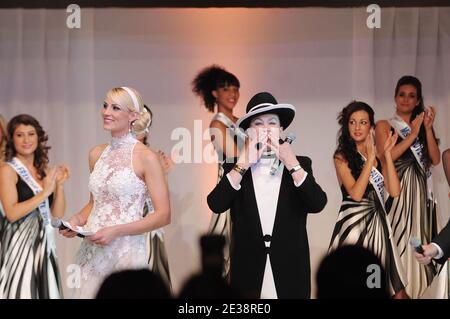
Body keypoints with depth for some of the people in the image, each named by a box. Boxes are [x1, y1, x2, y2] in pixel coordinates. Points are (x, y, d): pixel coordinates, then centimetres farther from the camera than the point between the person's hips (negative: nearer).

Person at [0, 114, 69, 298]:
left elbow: (58, 214, 10)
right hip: (21, 244, -6)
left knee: (45, 290, 6)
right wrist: (44, 193, -17)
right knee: (22, 291, -7)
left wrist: (59, 185, -3)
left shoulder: (44, 170, 12)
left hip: (44, 244, 6)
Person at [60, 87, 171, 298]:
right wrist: (78, 219, 2)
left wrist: (116, 231, -17)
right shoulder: (97, 154, 9)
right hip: (92, 252, 5)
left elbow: (163, 215, -10)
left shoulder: (145, 157, -8)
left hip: (126, 252, -5)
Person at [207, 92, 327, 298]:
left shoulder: (299, 164, 6)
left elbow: (318, 204, -9)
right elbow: (215, 205, -10)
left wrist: (292, 164, -12)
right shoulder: (235, 167, 5)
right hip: (248, 272, 0)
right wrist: (243, 163, -12)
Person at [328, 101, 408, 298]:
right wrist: (370, 157, -16)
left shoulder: (378, 155, 12)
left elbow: (394, 191, -1)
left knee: (396, 289, 5)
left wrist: (387, 153, -4)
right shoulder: (342, 156, -4)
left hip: (377, 223, 5)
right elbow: (356, 193, -17)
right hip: (354, 223, -5)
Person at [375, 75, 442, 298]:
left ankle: (416, 290, 10)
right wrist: (413, 134, -11)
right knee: (400, 241, -10)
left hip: (422, 193, 5)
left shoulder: (421, 126, 16)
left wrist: (428, 129, -5)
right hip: (399, 192, -5)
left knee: (419, 242, 4)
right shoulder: (384, 126, 3)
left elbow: (435, 159, 5)